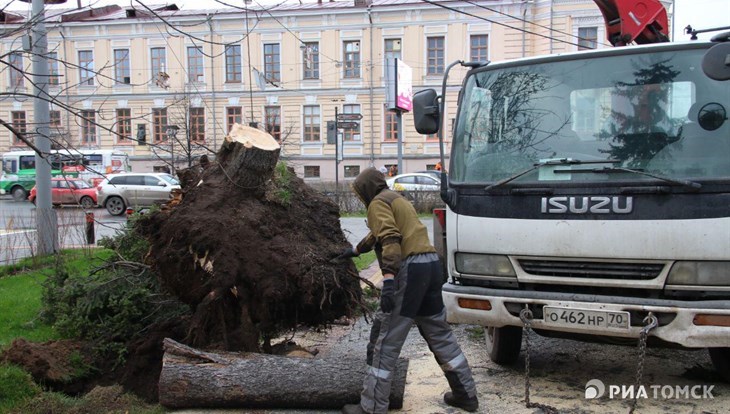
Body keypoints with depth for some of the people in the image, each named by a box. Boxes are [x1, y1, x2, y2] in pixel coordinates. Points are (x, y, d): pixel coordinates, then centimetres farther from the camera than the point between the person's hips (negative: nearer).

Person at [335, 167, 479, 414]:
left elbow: (390, 240, -18)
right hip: (432, 264, 9)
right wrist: (355, 250, 57)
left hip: (409, 269, -9)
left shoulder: (378, 203, -1)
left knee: (385, 342, -3)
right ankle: (466, 394, 26)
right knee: (439, 333, 18)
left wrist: (388, 279, -27)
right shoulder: (397, 199, 28)